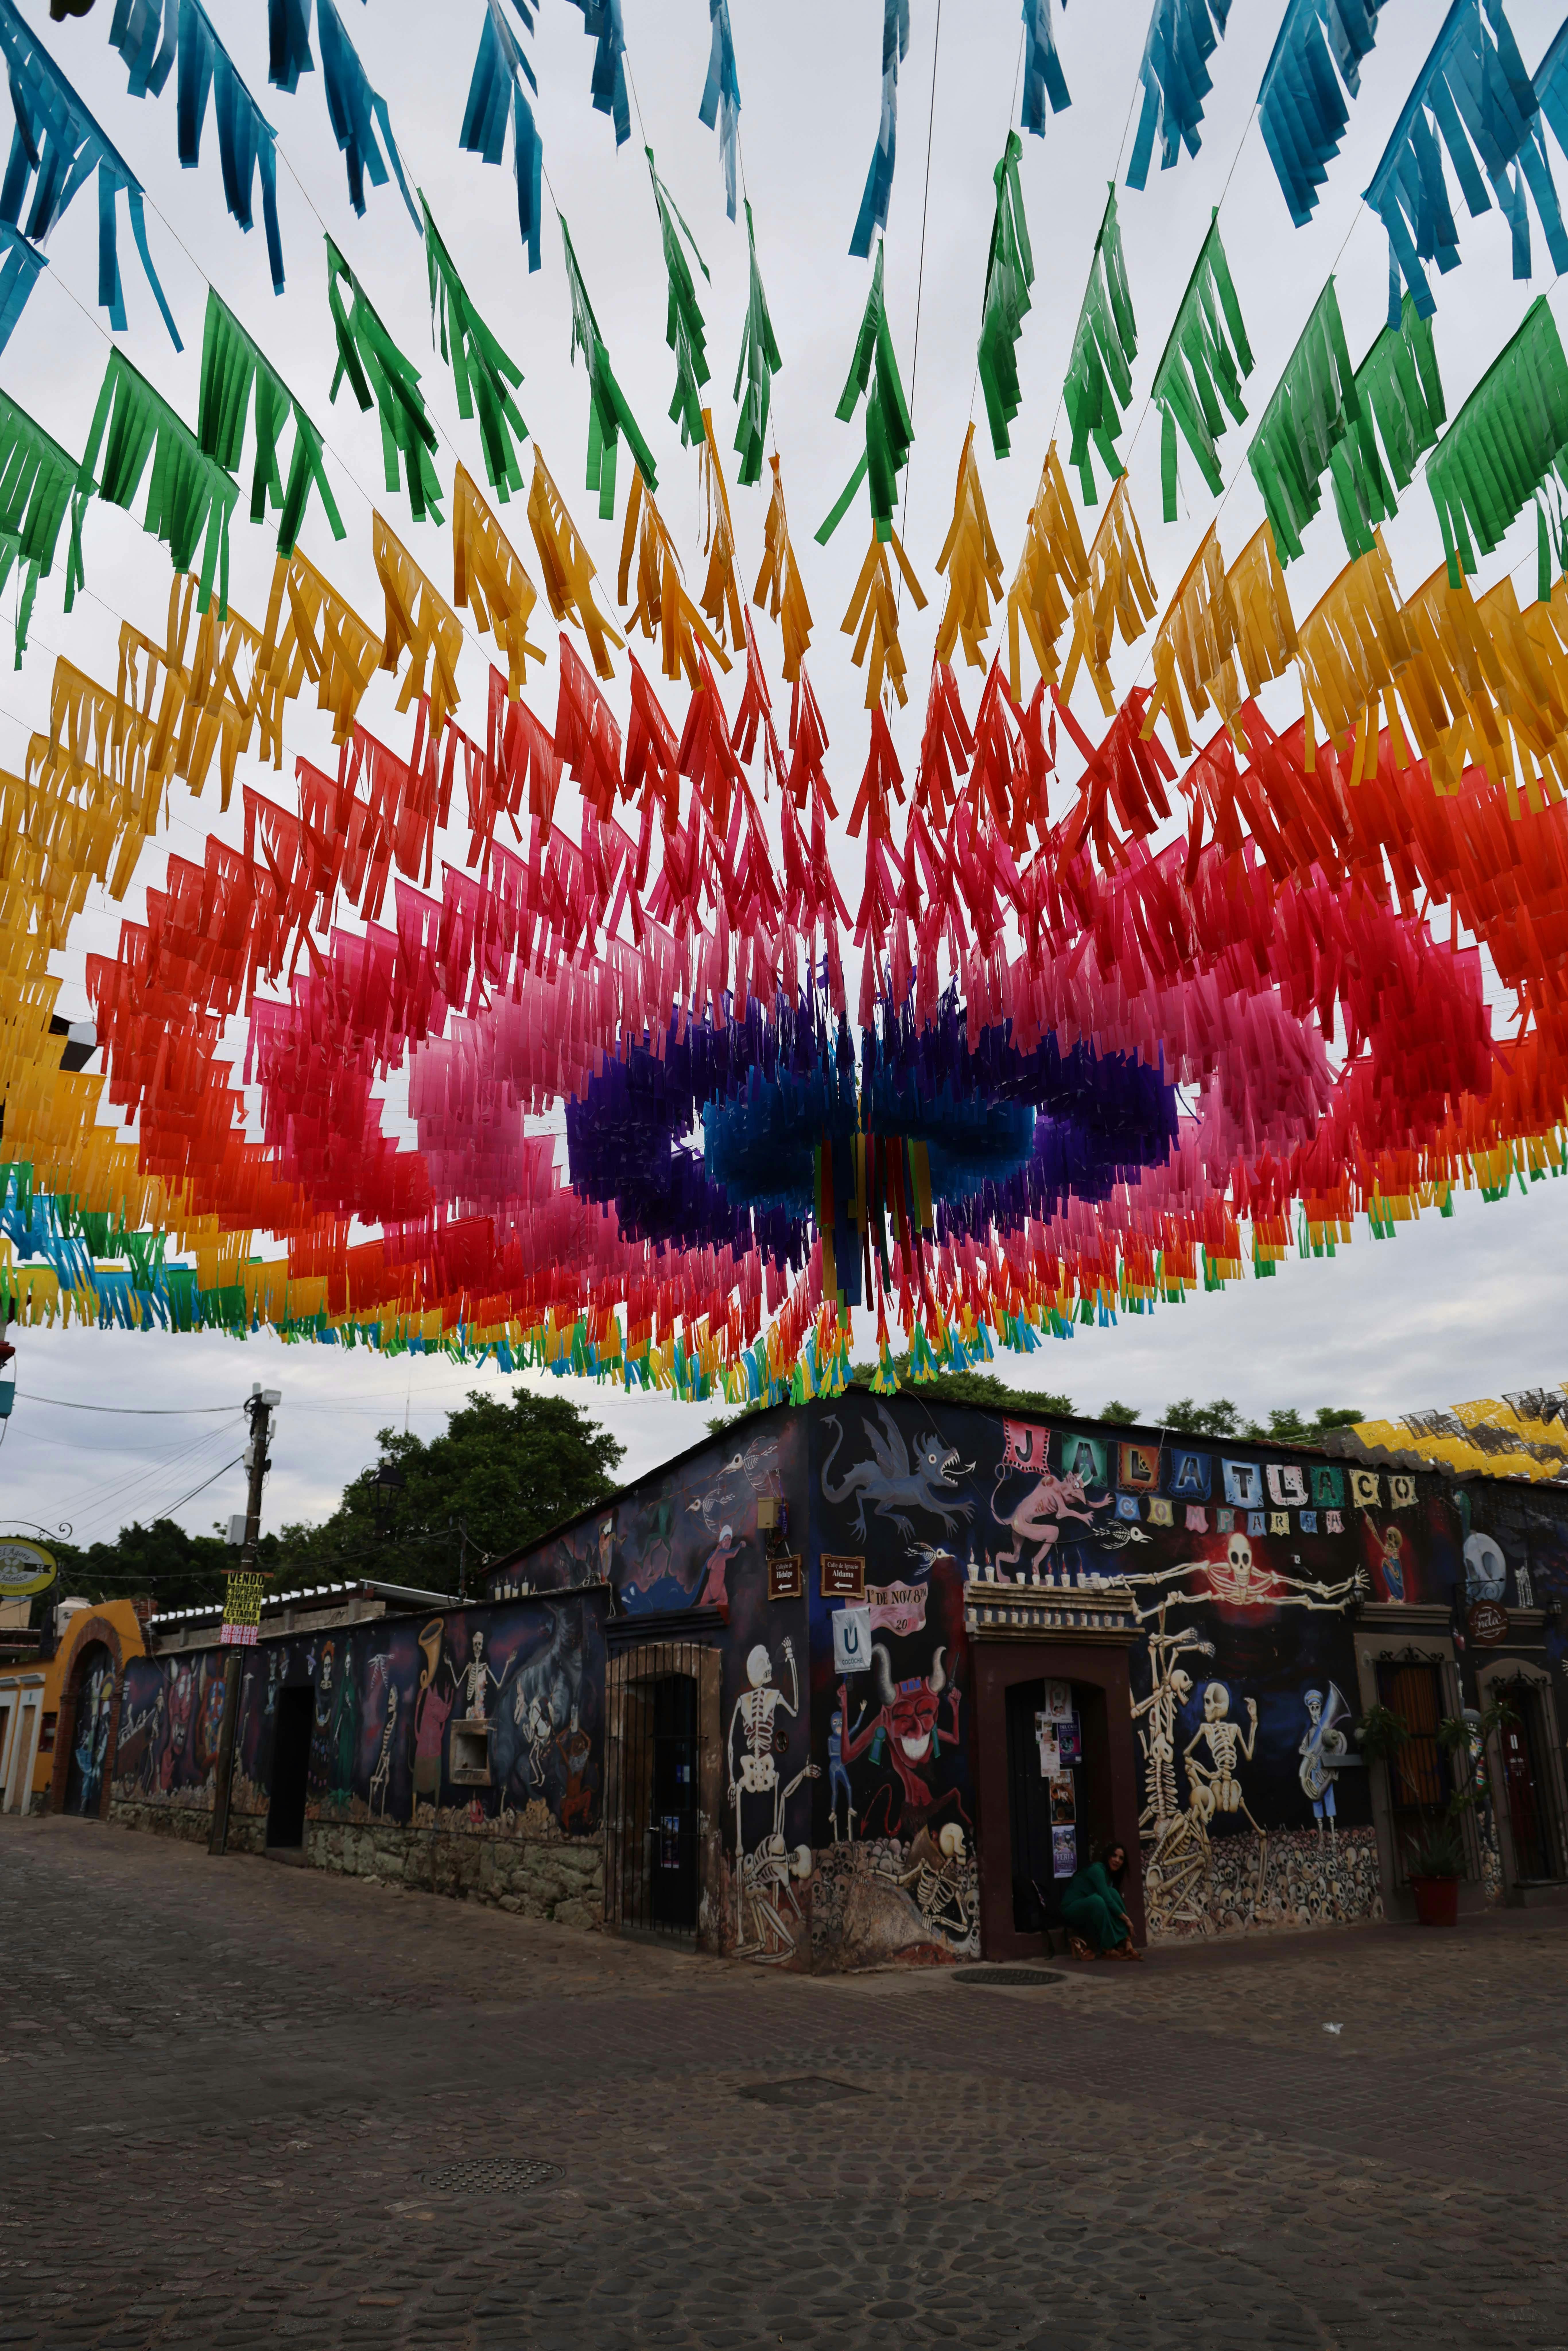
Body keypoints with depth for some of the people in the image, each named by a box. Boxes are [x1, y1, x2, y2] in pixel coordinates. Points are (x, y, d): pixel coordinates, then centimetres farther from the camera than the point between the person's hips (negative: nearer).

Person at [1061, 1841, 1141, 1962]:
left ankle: (1125, 1944, -18)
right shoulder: (1097, 1869, -18)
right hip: (1072, 1909, -8)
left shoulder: (1111, 1875, 8)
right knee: (1097, 1900, -38)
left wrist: (1127, 1937, -2)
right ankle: (1107, 1949, -28)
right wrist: (1126, 1919, -20)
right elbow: (1106, 1899, -27)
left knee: (1113, 1893, -17)